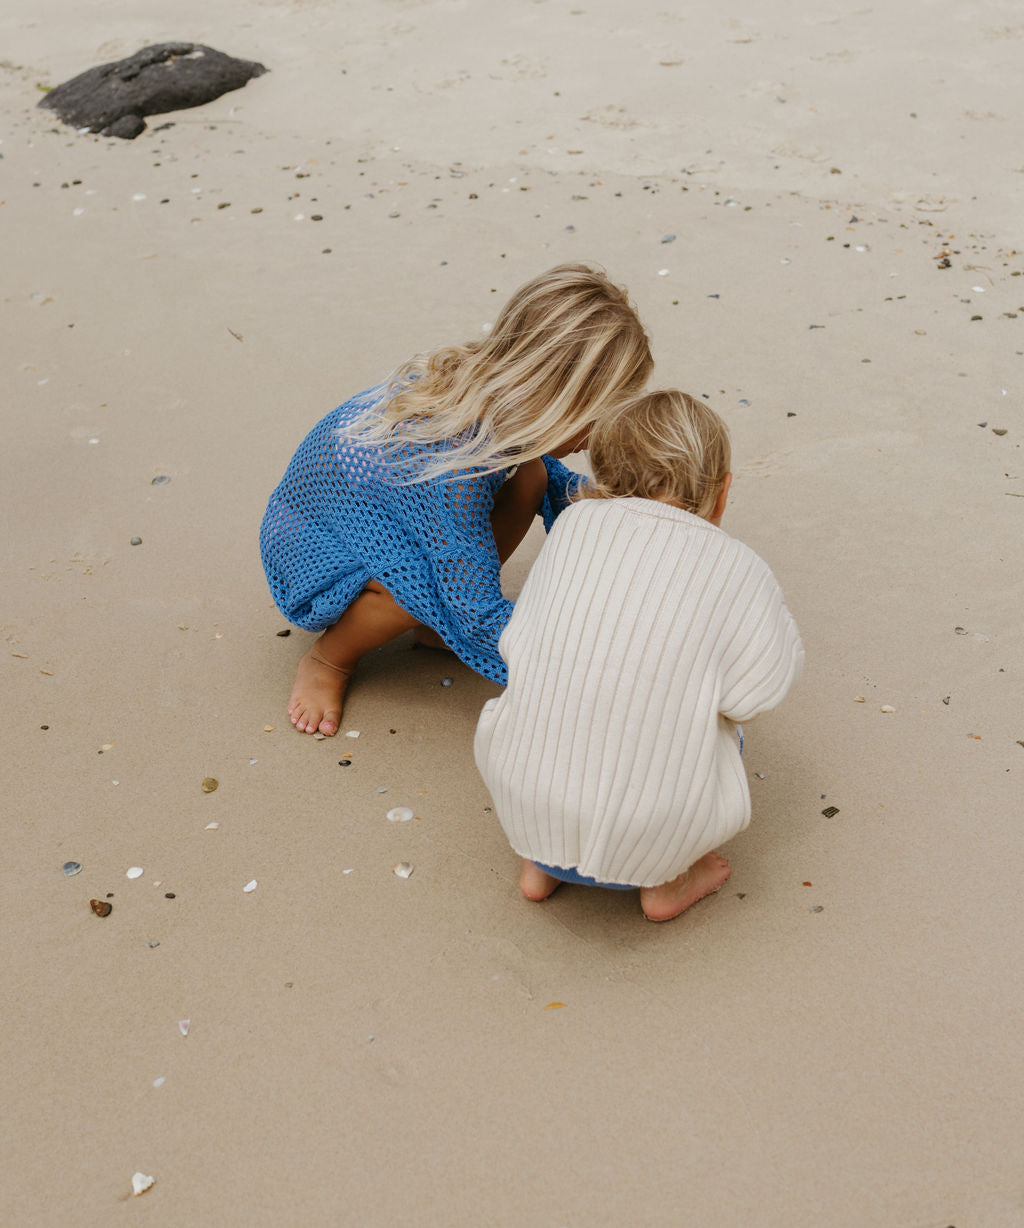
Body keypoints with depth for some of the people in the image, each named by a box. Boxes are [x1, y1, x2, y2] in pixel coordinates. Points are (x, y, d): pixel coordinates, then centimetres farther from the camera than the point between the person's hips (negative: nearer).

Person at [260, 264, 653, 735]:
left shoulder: (478, 379, -17)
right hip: (309, 558, -7)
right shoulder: (451, 466, -41)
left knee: (529, 474, -11)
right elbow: (480, 621, -32)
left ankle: (434, 621, 5)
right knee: (421, 575, -38)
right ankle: (329, 659, -6)